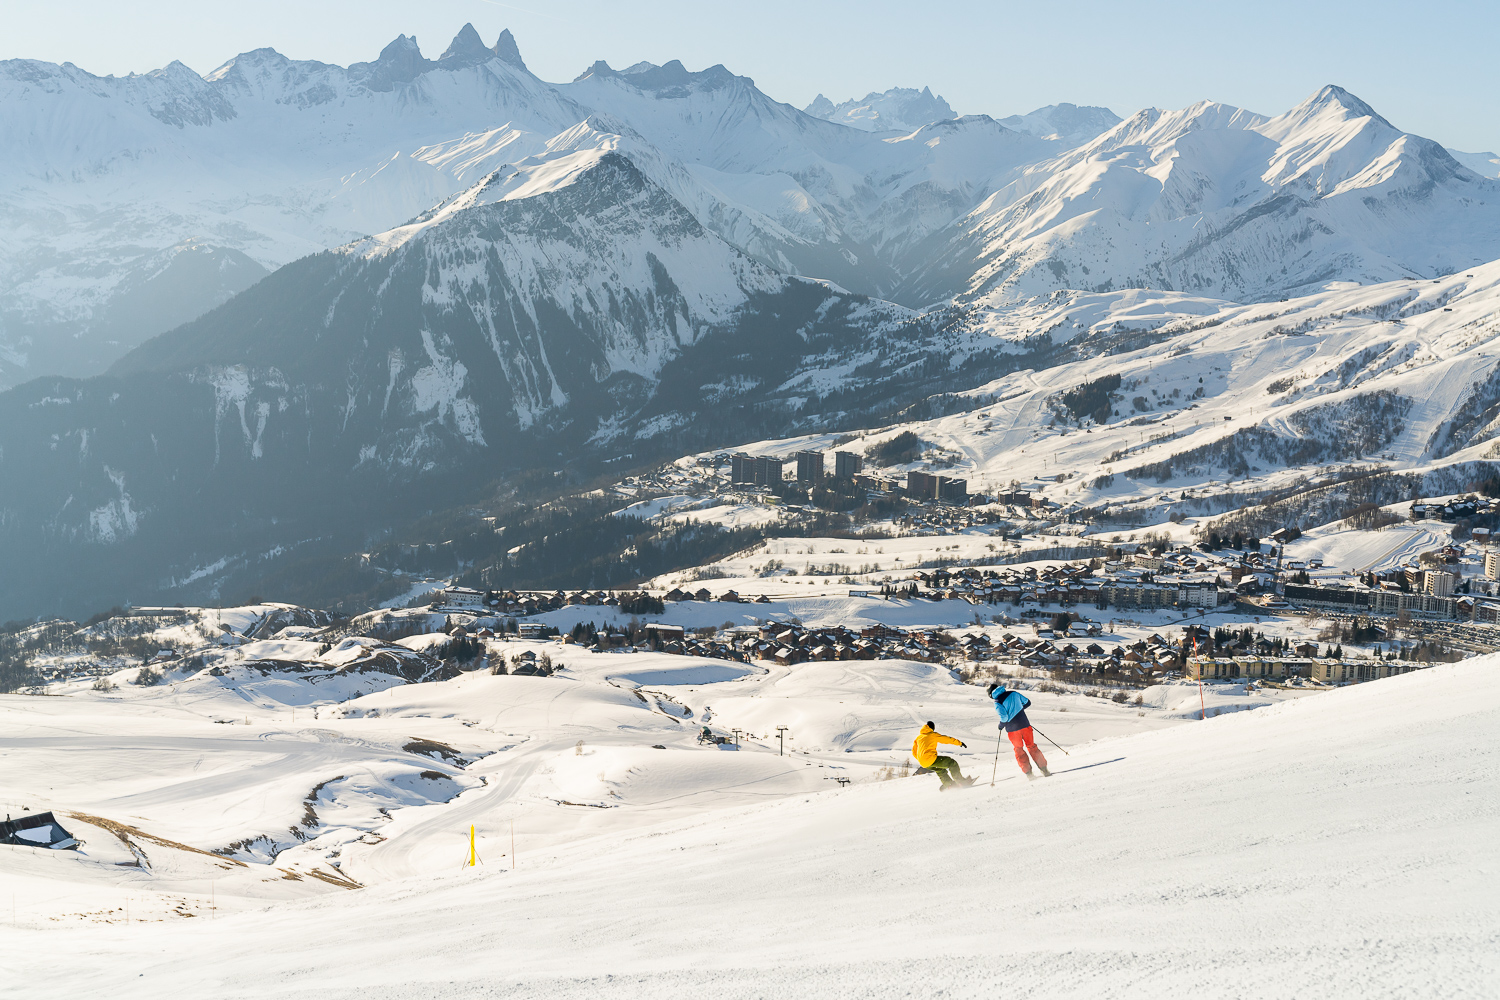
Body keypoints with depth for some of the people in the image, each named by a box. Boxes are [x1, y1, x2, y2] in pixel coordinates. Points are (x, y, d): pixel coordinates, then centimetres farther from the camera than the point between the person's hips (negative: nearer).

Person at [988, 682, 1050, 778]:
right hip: (1025, 724, 3)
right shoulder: (1013, 693, 4)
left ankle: (1028, 772, 7)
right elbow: (1027, 702, 14)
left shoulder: (997, 702, -9)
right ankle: (1044, 769, 12)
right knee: (1032, 747, 16)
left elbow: (1004, 716, -19)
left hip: (1012, 729, -3)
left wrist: (1001, 725, 2)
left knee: (1019, 750, 14)